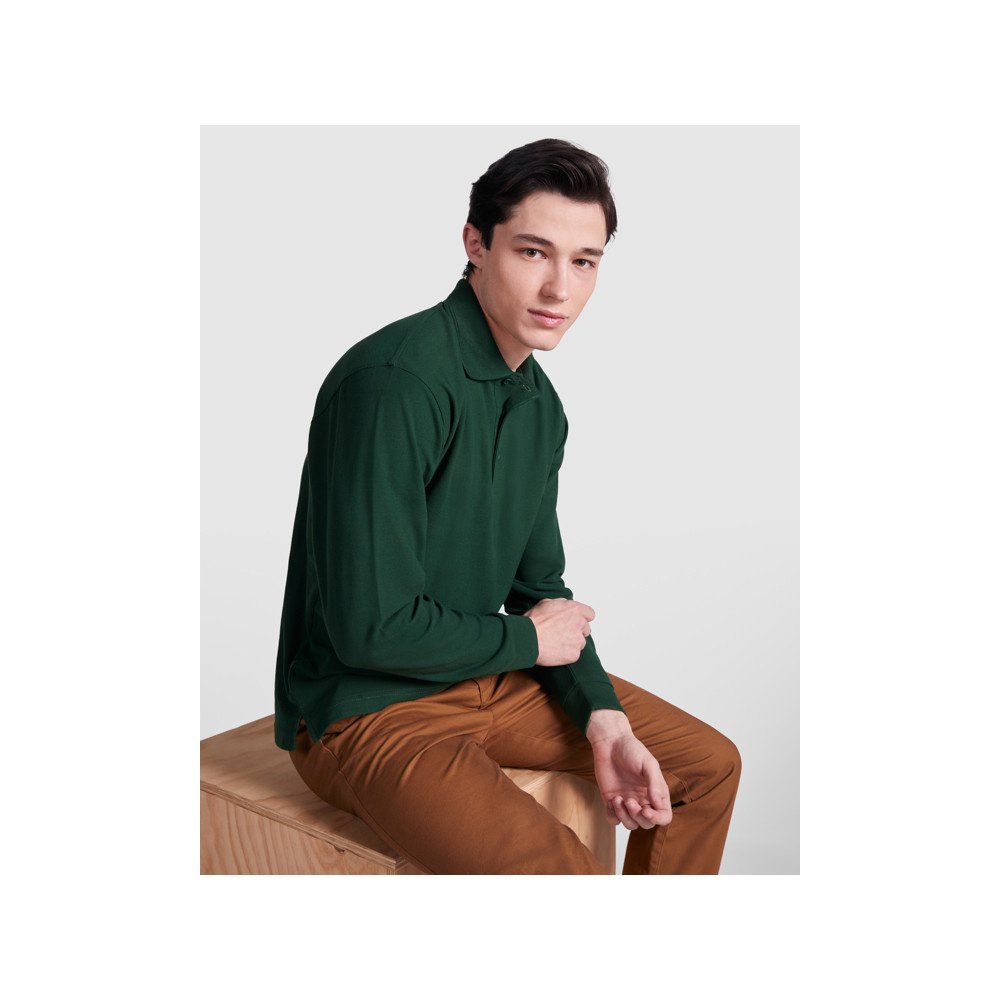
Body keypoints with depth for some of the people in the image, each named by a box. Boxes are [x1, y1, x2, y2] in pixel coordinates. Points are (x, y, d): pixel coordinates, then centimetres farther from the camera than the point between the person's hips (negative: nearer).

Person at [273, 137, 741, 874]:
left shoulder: (540, 403, 4)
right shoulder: (394, 382, -25)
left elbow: (540, 584, 12)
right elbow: (371, 626, -27)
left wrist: (602, 718, -2)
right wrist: (527, 639, -11)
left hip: (490, 672, 9)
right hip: (366, 710, -8)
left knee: (710, 763, 11)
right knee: (564, 872, -28)